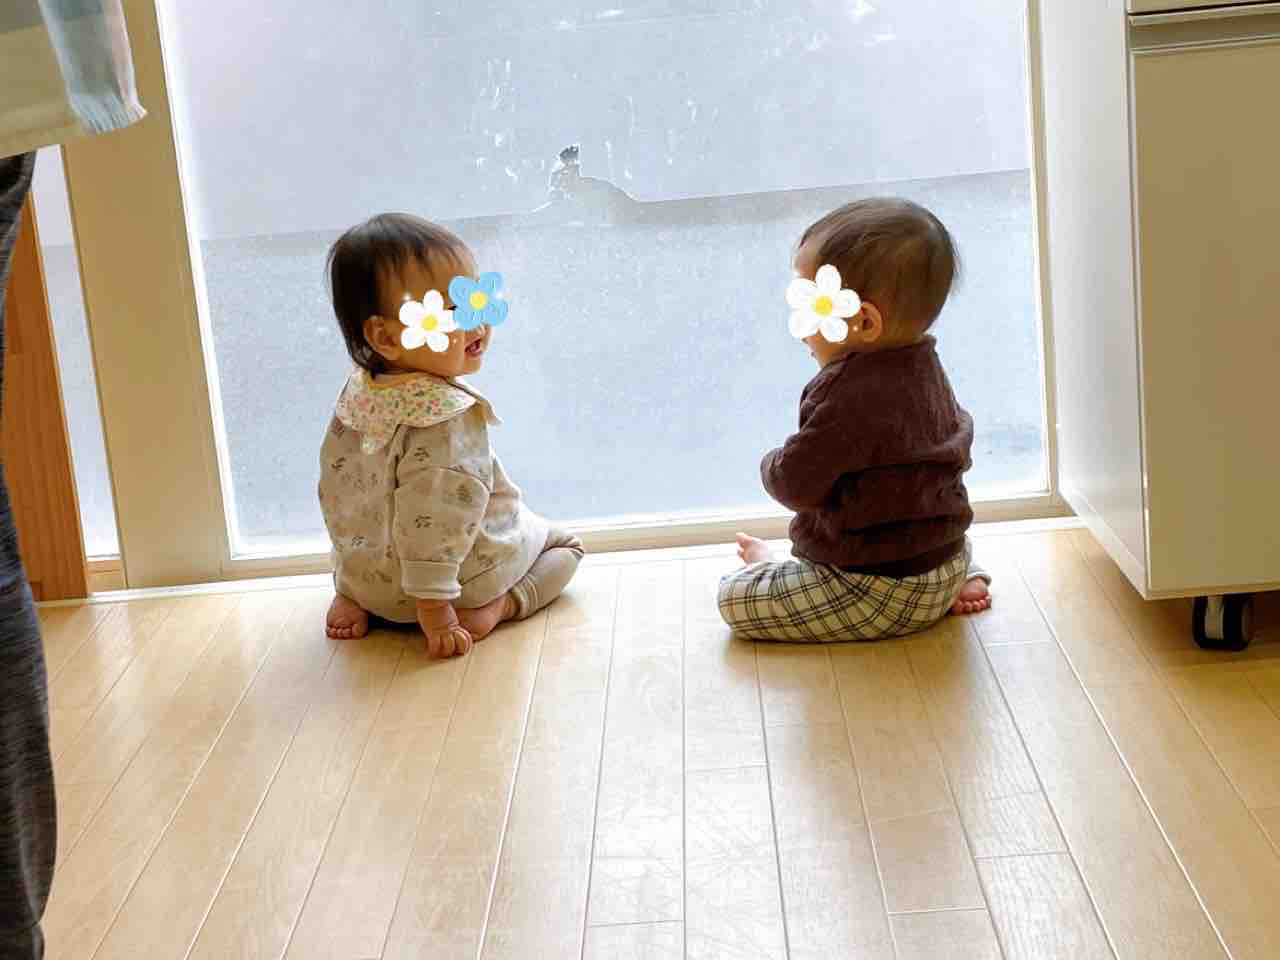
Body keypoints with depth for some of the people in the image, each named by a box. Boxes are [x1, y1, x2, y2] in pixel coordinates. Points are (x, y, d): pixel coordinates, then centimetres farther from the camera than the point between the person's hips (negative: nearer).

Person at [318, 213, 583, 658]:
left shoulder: (357, 392, -5)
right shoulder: (449, 417, -30)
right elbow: (431, 520, -32)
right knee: (564, 544, 15)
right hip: (462, 576, -6)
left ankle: (351, 598, 13)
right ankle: (496, 607, -8)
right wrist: (435, 613, -26)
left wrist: (348, 579, 19)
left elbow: (336, 493, 6)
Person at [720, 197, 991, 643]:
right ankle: (962, 577, 20)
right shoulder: (923, 365, 2)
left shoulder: (850, 396, -28)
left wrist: (773, 465, 1)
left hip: (885, 596, -9)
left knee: (734, 599, -7)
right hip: (946, 557, 9)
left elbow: (795, 483, -24)